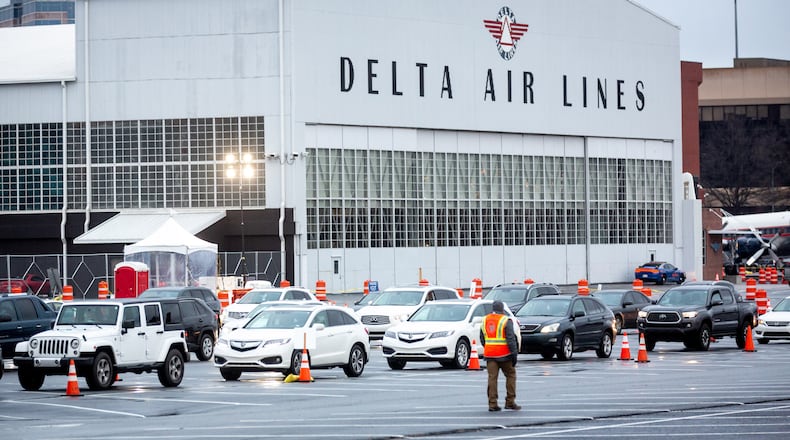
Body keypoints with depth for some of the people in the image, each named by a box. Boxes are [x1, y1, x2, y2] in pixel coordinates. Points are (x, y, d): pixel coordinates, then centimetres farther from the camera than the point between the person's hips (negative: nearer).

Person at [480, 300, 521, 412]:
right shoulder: (505, 321, -8)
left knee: (492, 377, 3)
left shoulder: (485, 320, 10)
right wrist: (514, 354, -10)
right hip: (504, 354, -4)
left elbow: (482, 339, 17)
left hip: (489, 355, 4)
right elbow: (511, 339, -13)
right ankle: (510, 402, 7)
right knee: (510, 375, 9)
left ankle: (492, 404, -2)